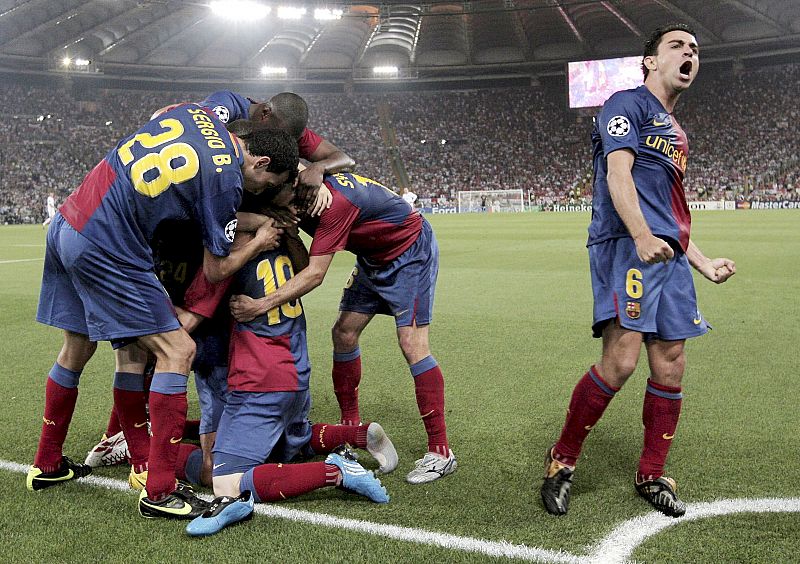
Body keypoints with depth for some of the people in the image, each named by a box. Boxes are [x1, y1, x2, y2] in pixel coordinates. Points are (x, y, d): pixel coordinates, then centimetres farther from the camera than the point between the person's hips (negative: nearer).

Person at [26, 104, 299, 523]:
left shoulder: (197, 112, 8)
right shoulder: (226, 180, -13)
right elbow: (216, 270, -5)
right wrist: (259, 243, 11)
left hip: (65, 223, 10)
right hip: (105, 250, -9)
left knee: (77, 348, 22)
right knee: (177, 350, -6)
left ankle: (47, 464, 38)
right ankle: (159, 491, -3)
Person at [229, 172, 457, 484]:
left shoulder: (336, 201, -36)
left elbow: (315, 274, -37)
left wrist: (260, 305, -39)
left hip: (411, 251, -9)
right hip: (374, 257, 9)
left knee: (412, 343, -17)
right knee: (344, 334, 3)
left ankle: (440, 452, -10)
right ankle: (351, 427, 19)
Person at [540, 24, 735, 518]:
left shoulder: (675, 132, 29)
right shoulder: (629, 103, 3)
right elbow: (618, 172, -12)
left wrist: (703, 263, 27)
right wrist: (642, 237, -25)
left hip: (669, 256, 9)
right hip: (627, 248, -9)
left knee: (671, 366, 5)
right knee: (621, 361, -18)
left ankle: (652, 476, 19)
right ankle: (562, 461, -1)